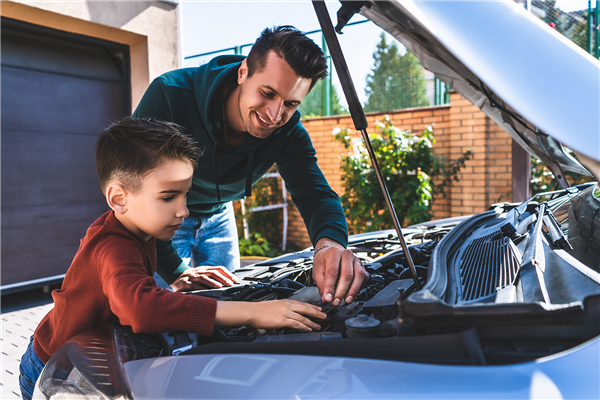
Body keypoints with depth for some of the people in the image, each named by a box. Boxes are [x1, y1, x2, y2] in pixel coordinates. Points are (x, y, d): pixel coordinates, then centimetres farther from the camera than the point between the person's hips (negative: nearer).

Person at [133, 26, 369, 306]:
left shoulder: (288, 131, -24)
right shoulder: (169, 95, -36)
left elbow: (315, 194, -30)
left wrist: (330, 242, -56)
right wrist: (174, 272, -39)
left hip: (217, 214, 4)